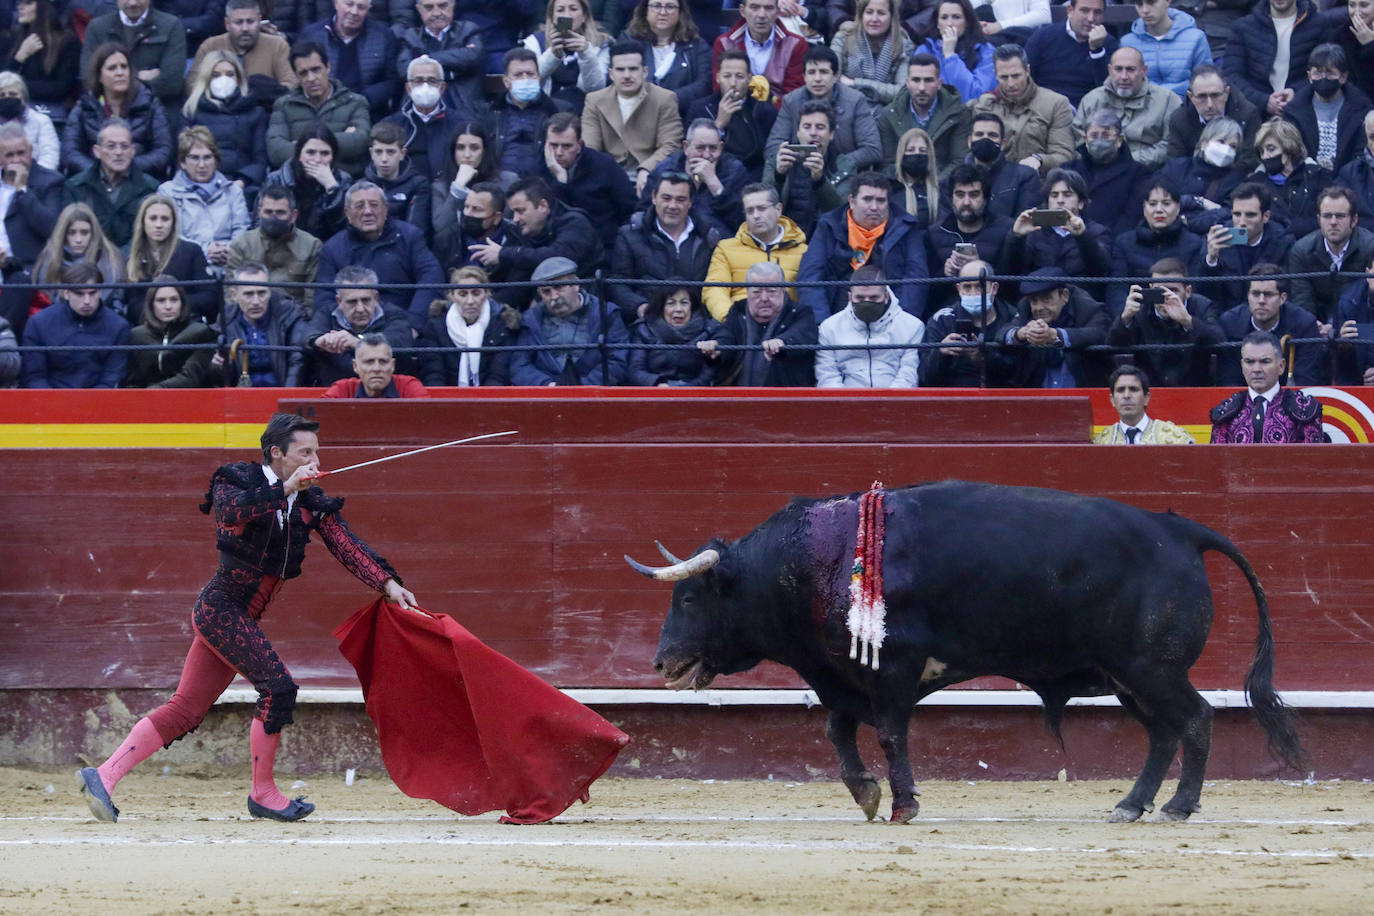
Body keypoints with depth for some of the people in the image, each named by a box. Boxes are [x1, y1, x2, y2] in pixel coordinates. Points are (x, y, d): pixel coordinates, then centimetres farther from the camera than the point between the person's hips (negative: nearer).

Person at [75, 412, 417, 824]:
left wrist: (387, 583, -11)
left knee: (186, 709, 6)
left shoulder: (310, 503, 9)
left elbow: (346, 543, 0)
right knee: (277, 685, -16)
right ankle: (263, 794, -4)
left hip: (241, 619, 8)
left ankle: (103, 775, 7)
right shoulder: (238, 481, -8)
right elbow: (231, 510, -30)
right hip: (221, 606, -8)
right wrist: (284, 489, -34)